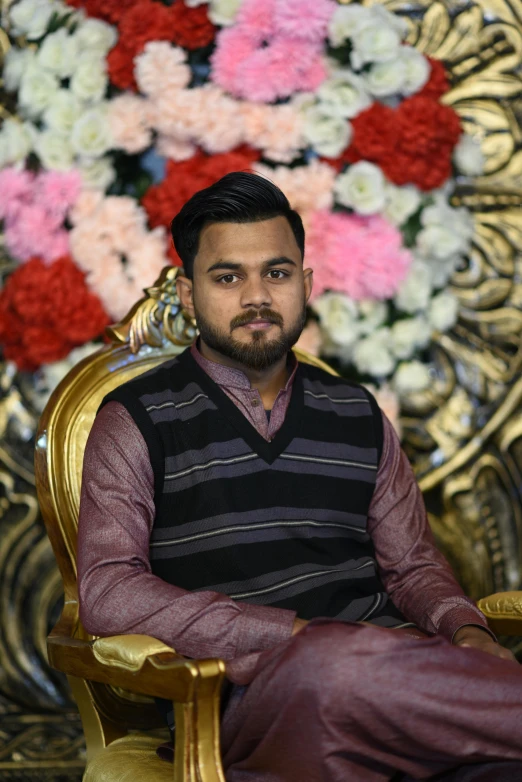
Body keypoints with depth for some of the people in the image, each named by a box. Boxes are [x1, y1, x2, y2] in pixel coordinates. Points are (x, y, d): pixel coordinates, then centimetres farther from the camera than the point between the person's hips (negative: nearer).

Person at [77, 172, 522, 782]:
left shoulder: (358, 415, 21)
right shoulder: (137, 422, 6)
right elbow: (107, 594, -5)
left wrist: (464, 629, 0)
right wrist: (297, 635, -14)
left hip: (390, 667, 3)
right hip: (245, 690, -2)